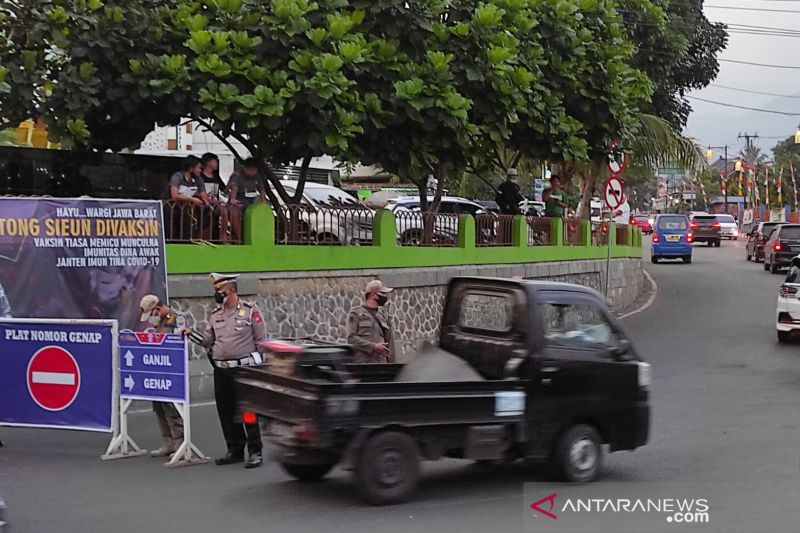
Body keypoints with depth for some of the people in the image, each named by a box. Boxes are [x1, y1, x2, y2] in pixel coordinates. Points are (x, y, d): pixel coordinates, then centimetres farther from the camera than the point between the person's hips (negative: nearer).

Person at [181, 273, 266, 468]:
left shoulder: (250, 311, -5)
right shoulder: (215, 315, 11)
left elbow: (262, 341, -4)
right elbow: (208, 341, 16)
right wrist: (191, 334, 1)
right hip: (221, 371, 6)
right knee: (226, 412, 9)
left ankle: (255, 453, 1)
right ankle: (235, 451, 20)